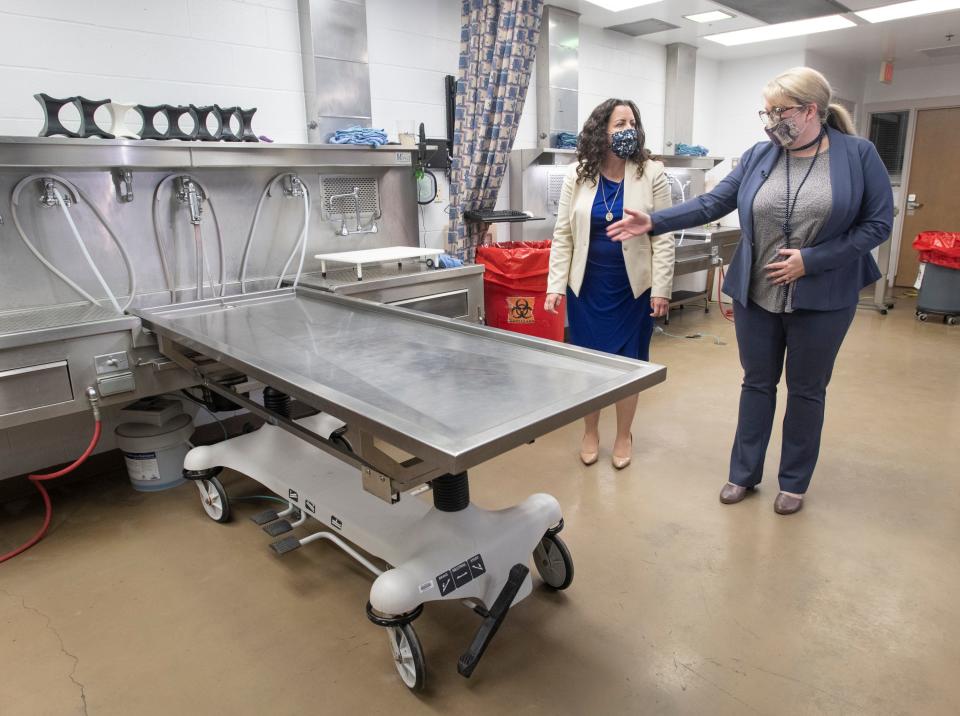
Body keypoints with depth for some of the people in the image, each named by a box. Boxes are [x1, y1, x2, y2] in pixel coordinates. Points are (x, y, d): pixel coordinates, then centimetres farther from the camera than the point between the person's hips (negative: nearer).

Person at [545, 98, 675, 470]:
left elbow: (663, 236, -5)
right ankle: (590, 432, 29)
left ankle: (623, 437, 26)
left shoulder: (652, 174, -4)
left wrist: (661, 289, -10)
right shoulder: (577, 175, 0)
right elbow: (563, 234, 0)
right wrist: (556, 286, -6)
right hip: (587, 286, 1)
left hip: (633, 286, -1)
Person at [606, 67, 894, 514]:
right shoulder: (759, 156, 2)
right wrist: (653, 223, -14)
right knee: (757, 383, 13)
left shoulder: (859, 155, -5)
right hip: (756, 294, 2)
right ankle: (744, 474, 28)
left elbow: (877, 224, -6)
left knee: (806, 390, 11)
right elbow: (712, 204, -2)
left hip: (822, 299, -2)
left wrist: (811, 260, -17)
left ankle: (794, 483, 29)